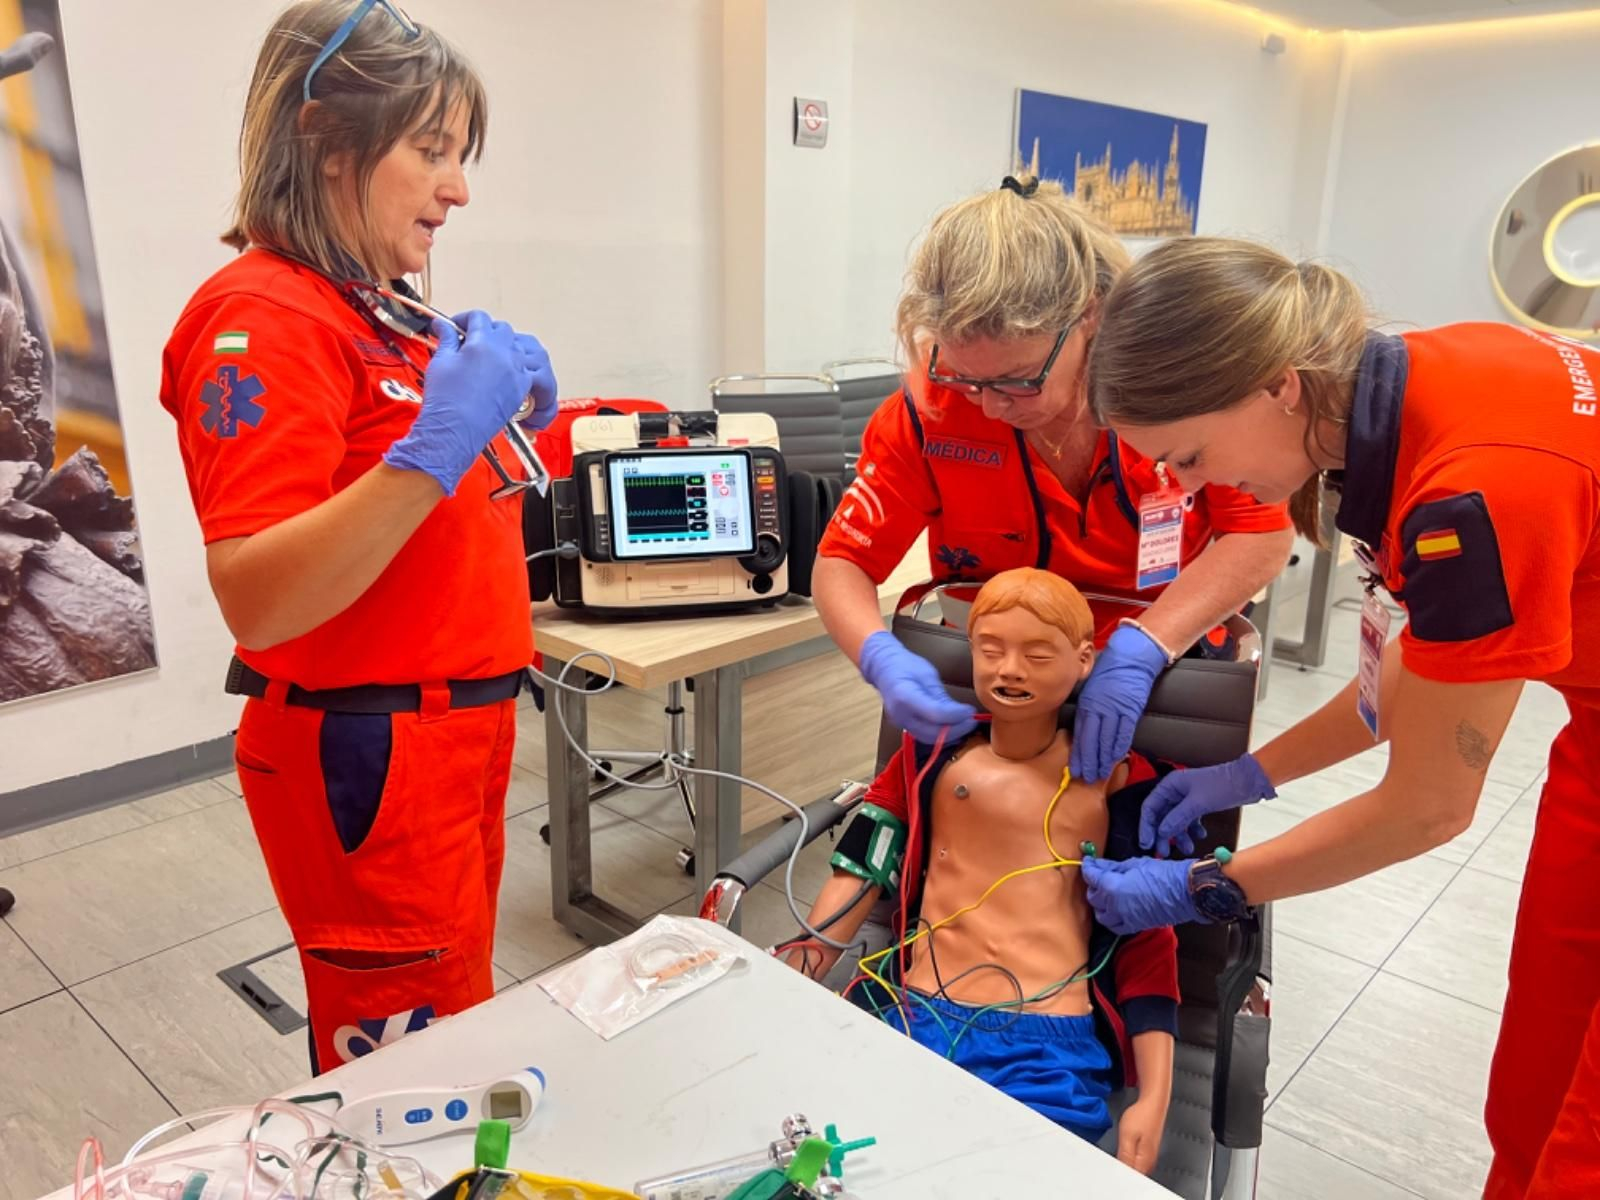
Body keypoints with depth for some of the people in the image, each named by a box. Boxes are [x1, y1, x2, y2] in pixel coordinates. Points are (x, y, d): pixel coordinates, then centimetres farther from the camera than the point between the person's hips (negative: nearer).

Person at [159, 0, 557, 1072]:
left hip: (458, 731, 8)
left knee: (458, 1014, 20)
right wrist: (436, 445, -31)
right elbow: (256, 602, -24)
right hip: (369, 755, -8)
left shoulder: (381, 311, 10)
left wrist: (491, 405, 4)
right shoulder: (264, 317, -15)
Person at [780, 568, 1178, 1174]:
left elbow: (1147, 943, 7)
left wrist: (1152, 1099, -2)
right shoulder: (933, 753, 10)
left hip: (1050, 1043, -1)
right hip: (913, 1016, 2)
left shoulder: (1113, 782, 6)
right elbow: (858, 872, 9)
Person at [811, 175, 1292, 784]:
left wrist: (1140, 648, -27)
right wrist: (884, 660, -33)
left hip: (1161, 688, -1)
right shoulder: (929, 408, -19)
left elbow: (1264, 533, -15)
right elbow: (841, 564, -13)